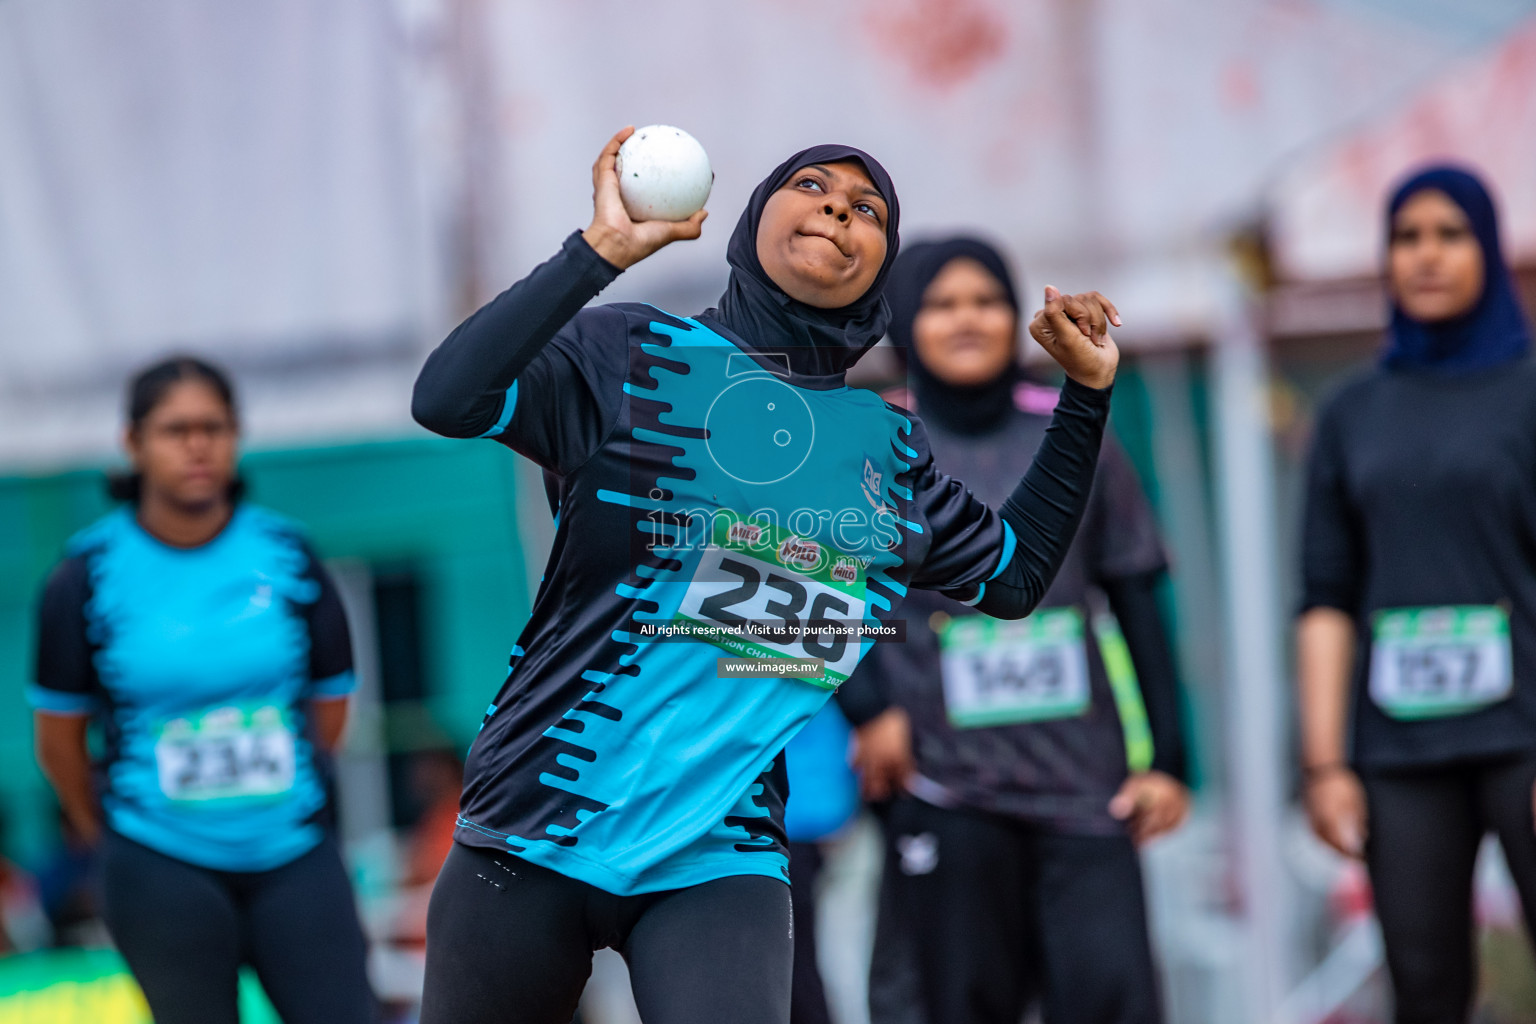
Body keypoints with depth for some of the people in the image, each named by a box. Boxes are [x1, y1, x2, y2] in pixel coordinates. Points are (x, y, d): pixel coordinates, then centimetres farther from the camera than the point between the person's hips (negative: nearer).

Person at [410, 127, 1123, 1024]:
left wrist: (1090, 392, 19)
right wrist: (601, 250, -21)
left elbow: (1017, 575, 25)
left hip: (721, 862, 2)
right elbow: (446, 400, -18)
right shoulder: (632, 352, -1)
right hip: (533, 839, -2)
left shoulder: (890, 449, 12)